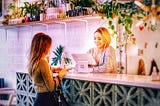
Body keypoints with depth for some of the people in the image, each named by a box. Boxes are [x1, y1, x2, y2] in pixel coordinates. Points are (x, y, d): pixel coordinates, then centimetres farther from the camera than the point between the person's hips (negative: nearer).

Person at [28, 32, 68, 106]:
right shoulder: (43, 62, -23)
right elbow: (51, 87, -18)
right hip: (46, 100, -8)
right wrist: (60, 75, -5)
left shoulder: (33, 61, 3)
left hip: (39, 98, 8)